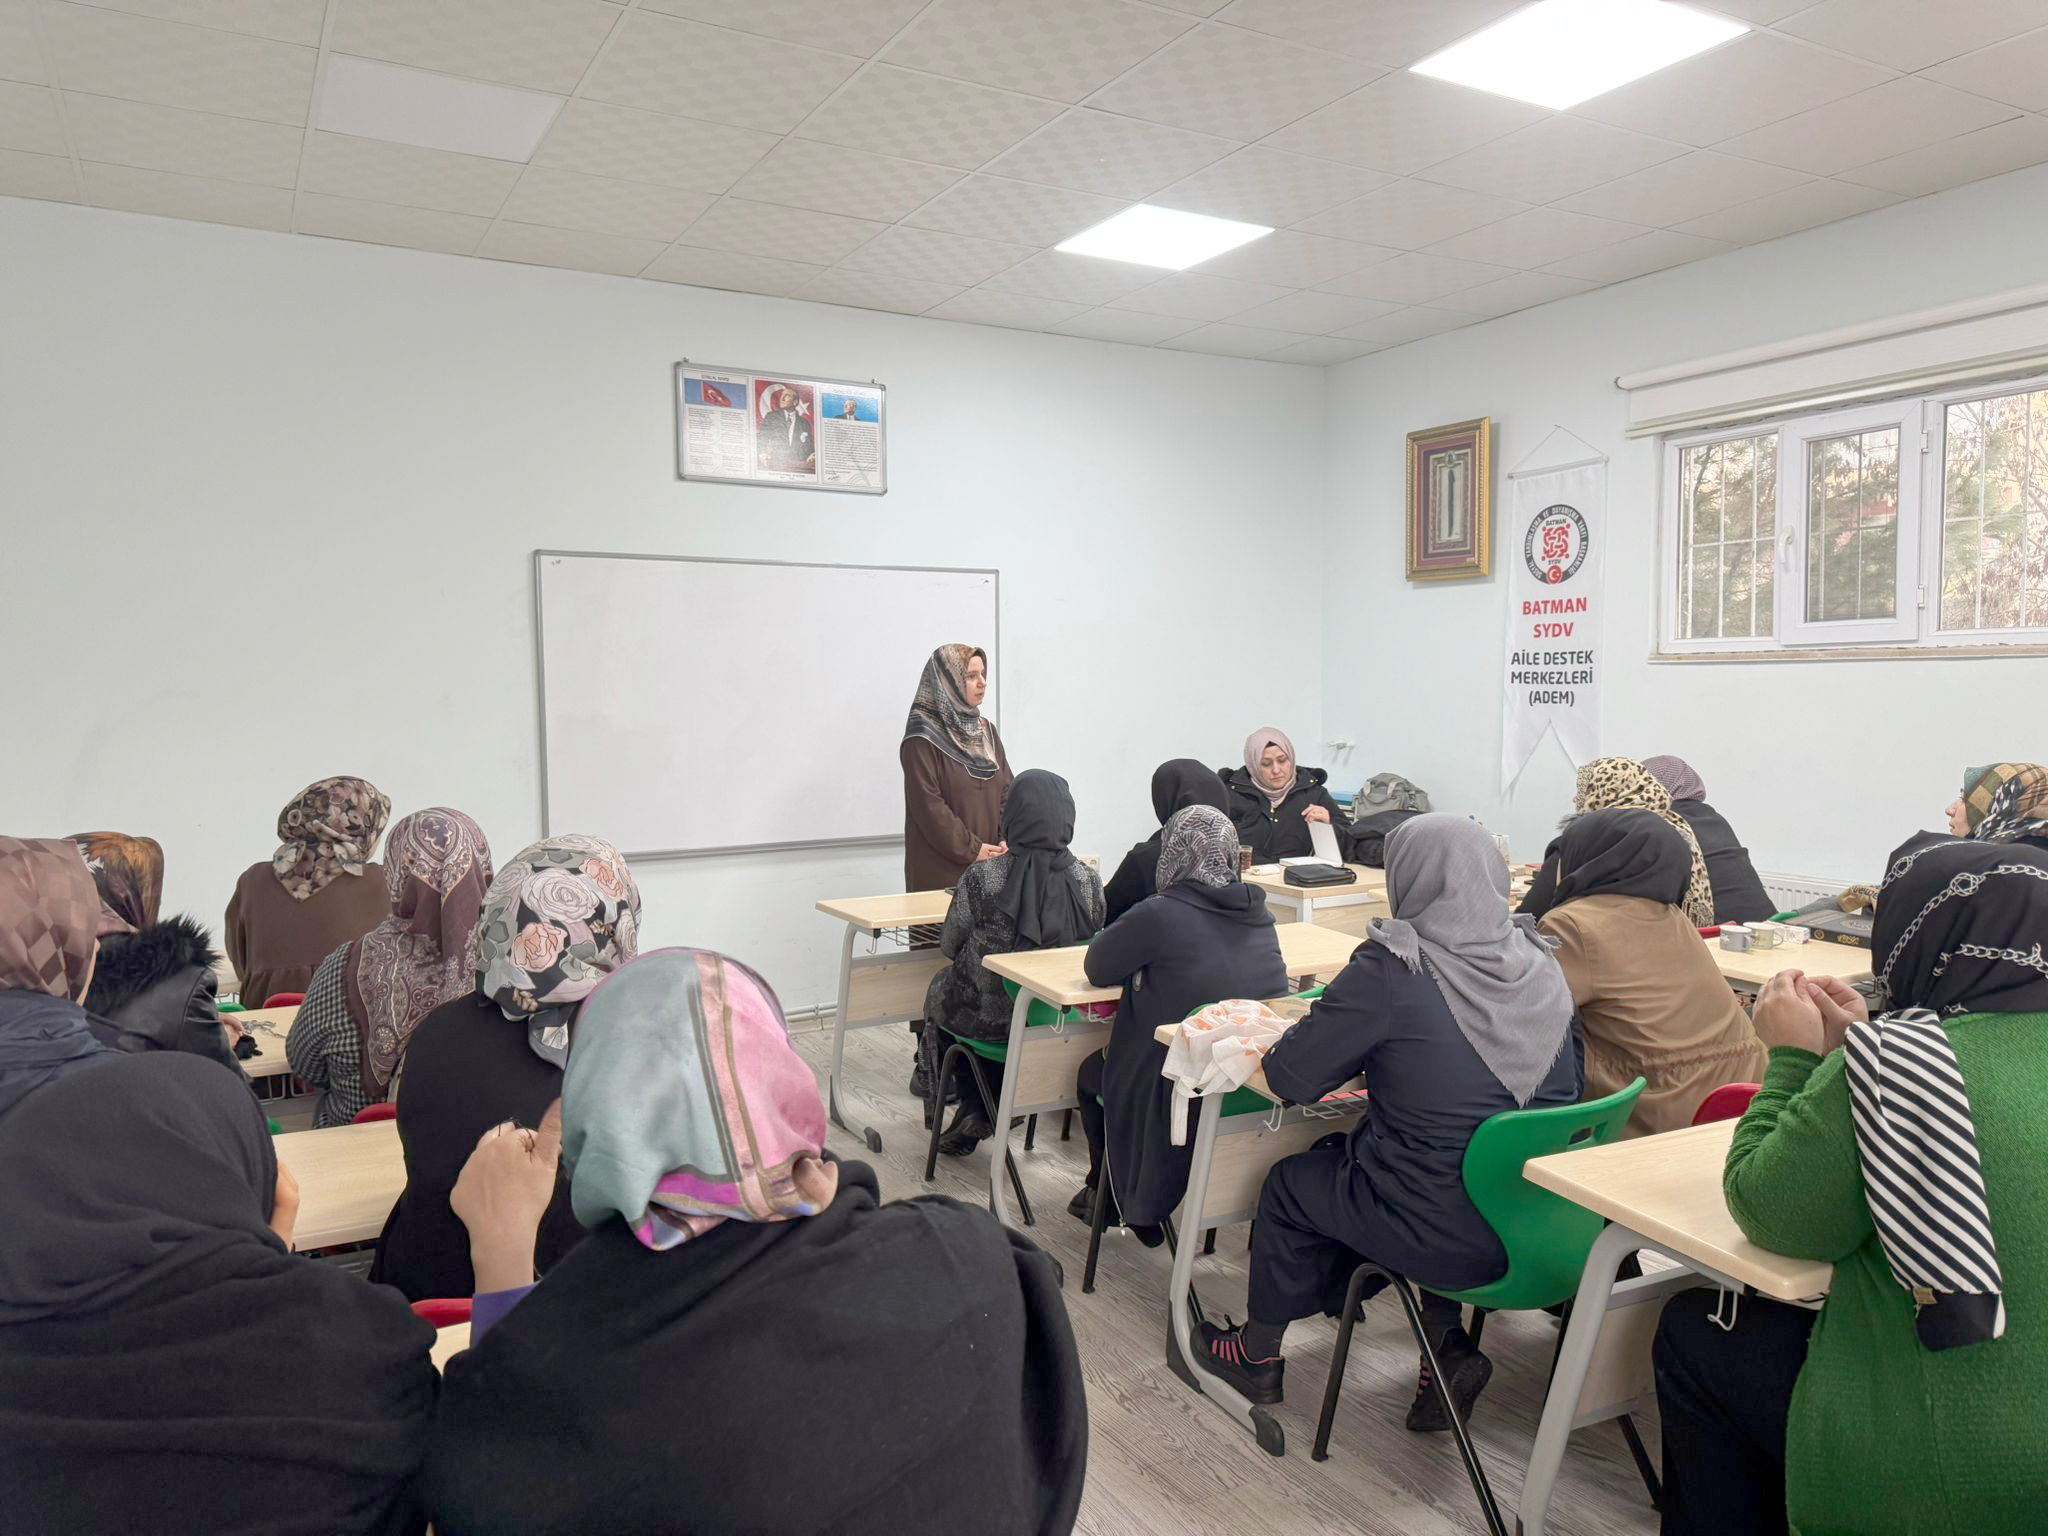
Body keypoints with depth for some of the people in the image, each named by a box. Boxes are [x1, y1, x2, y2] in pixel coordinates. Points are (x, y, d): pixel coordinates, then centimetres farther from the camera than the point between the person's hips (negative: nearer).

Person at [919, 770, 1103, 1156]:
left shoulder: (982, 879, -21)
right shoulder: (1088, 881, -13)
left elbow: (949, 946, -5)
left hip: (987, 1018, -3)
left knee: (940, 988, 31)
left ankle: (974, 1108, 34)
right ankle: (992, 1108, 36)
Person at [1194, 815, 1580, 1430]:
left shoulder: (1390, 970, -19)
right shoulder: (1541, 964, -1)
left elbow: (1289, 1079, -13)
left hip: (1453, 1239, -6)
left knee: (1289, 1184, 20)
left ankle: (1257, 1356, 40)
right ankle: (1447, 1345, 23)